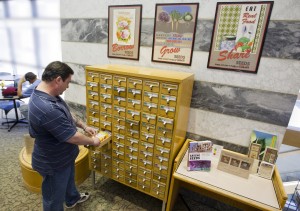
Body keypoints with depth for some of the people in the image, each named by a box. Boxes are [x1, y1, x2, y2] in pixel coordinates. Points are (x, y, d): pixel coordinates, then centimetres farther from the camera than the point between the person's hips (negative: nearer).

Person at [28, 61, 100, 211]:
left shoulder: (46, 94, -6)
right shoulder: (47, 109, -40)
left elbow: (66, 115, 10)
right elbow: (73, 137, -32)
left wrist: (84, 126, 7)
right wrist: (92, 141, -15)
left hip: (63, 156, 10)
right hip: (53, 162, -10)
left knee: (69, 179, 34)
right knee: (54, 198, 17)